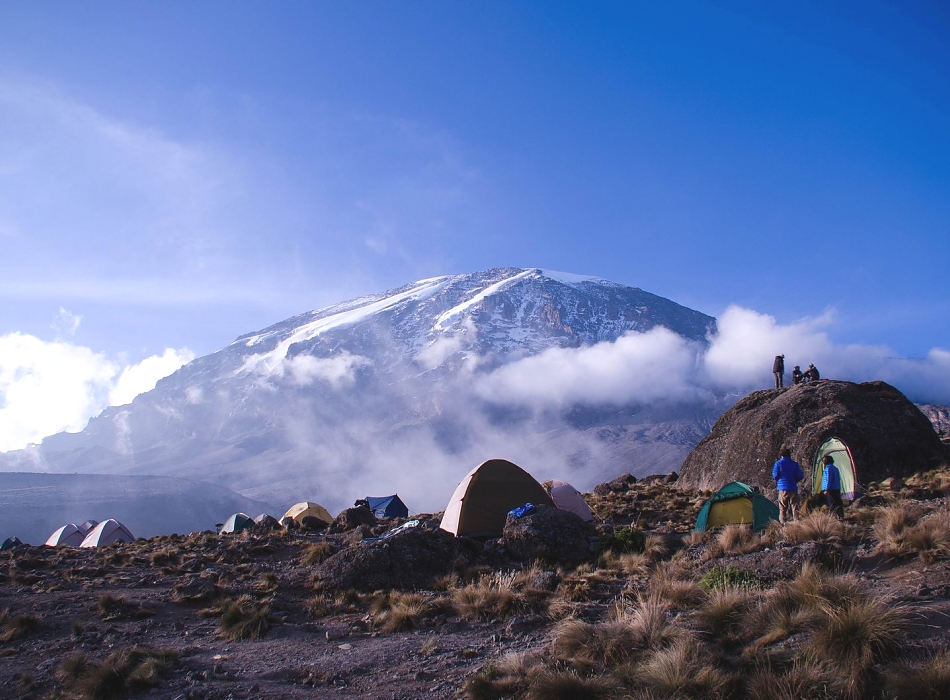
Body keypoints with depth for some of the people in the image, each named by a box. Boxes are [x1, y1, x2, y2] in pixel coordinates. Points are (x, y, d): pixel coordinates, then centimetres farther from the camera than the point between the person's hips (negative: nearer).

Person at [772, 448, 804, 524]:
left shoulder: (778, 463, -1)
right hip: (793, 488, 1)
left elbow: (775, 476, -4)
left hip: (782, 488, -1)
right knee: (795, 507, 5)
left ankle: (783, 524, -2)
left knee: (783, 508, 2)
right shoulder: (794, 464, 5)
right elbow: (800, 476, 2)